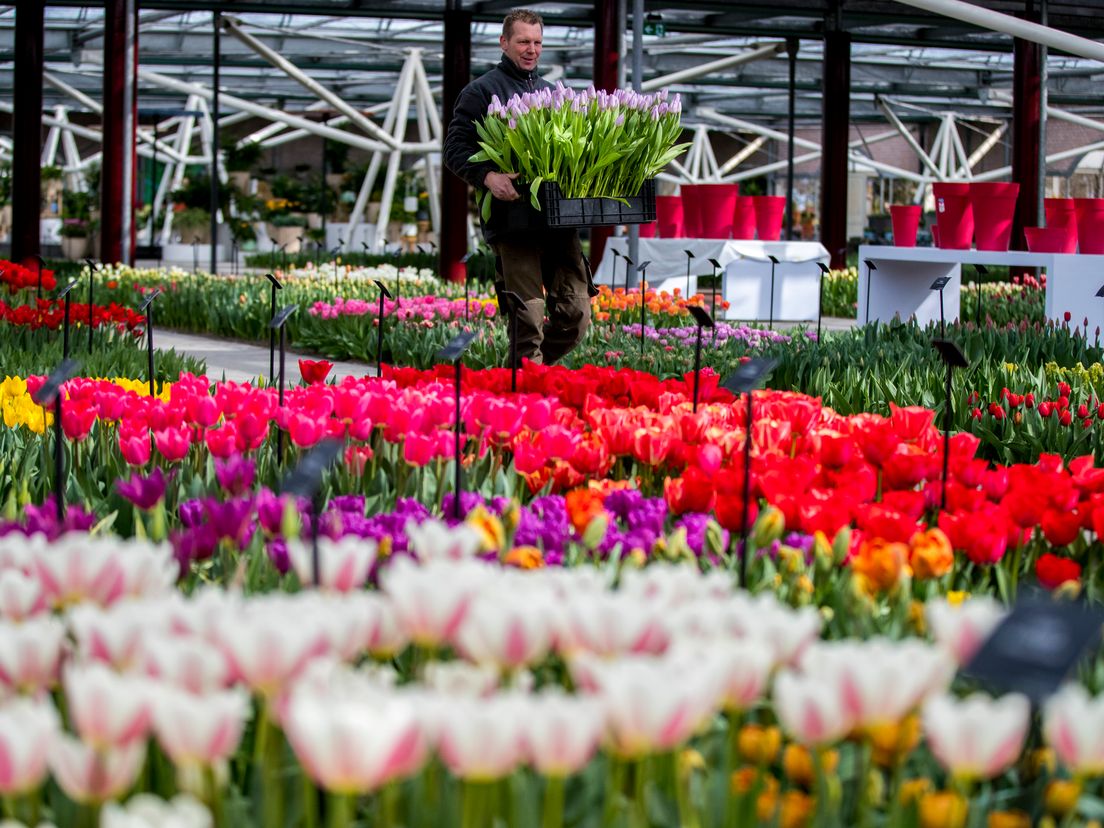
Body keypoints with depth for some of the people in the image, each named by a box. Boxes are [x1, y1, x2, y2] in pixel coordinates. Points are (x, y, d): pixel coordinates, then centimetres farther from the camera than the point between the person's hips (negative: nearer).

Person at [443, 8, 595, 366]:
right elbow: (456, 149, -3)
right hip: (513, 221, -6)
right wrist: (487, 176, -21)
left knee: (576, 315, 2)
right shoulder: (482, 92, 4)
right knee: (528, 318, -10)